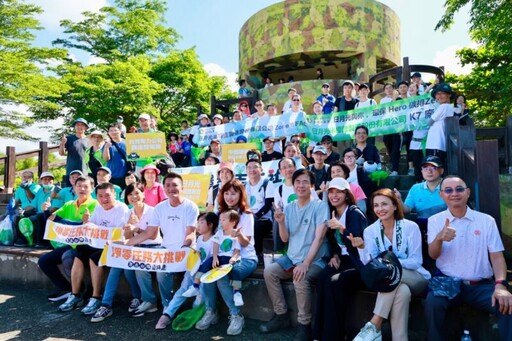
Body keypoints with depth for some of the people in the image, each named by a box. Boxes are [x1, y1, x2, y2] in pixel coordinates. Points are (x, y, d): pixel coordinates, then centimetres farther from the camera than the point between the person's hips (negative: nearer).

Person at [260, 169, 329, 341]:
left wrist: (305, 263, -25)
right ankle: (281, 315, 3)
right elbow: (285, 238, 5)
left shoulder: (320, 206, -9)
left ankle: (304, 325, -10)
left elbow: (319, 237, -17)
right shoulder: (289, 208, 6)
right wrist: (281, 222, -15)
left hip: (314, 259, -6)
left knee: (300, 279, -32)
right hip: (292, 258, 6)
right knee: (269, 271, -14)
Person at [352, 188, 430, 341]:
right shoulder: (370, 231, -2)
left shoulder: (410, 227, -9)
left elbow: (416, 261, -11)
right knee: (402, 292, -35)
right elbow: (369, 264, -11)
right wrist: (363, 248, -32)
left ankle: (374, 326, -31)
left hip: (416, 279, -1)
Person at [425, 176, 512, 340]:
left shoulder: (486, 220, 5)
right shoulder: (435, 220, 3)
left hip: (481, 285, 1)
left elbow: (497, 256, 1)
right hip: (447, 283, -1)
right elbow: (433, 255, -4)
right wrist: (439, 238, -28)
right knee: (432, 302, -30)